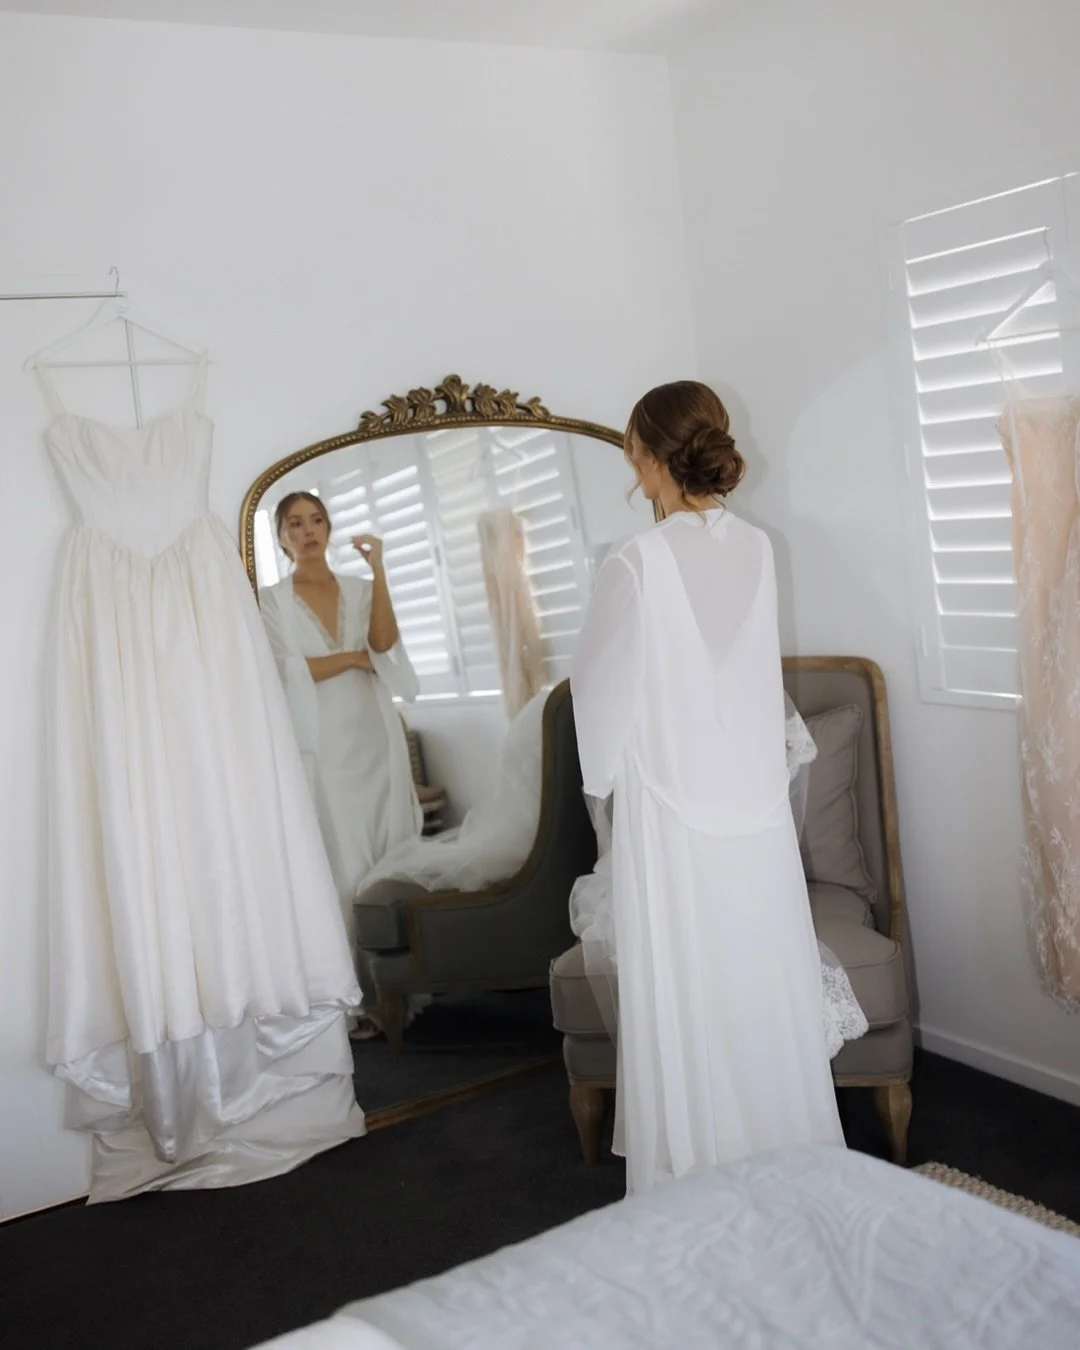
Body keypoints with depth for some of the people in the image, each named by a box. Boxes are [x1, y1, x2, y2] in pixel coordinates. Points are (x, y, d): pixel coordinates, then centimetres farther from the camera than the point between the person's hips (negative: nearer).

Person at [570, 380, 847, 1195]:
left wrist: (601, 782, 10)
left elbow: (604, 688, -5)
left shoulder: (637, 562, -15)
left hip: (671, 806, -5)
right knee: (764, 983, 14)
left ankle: (698, 1175, 18)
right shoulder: (758, 549, 0)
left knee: (687, 998, 5)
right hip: (756, 799, 5)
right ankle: (787, 1155, 27)